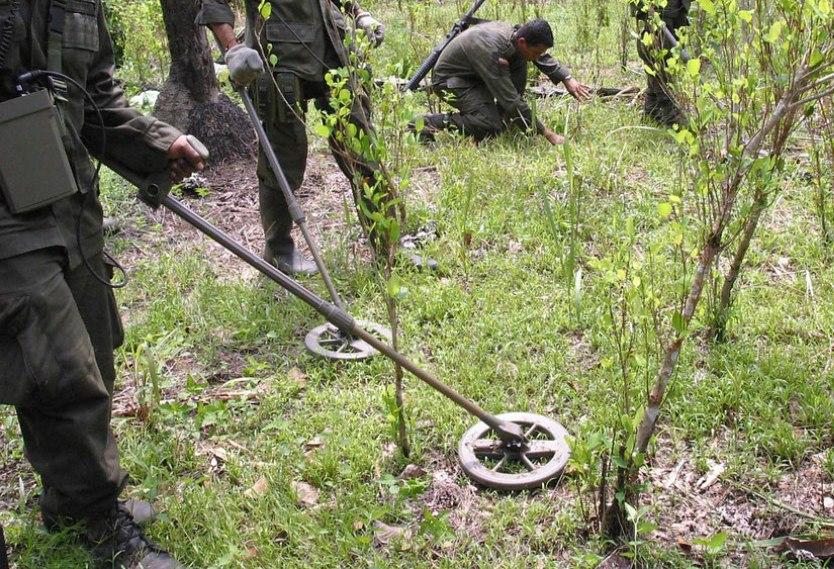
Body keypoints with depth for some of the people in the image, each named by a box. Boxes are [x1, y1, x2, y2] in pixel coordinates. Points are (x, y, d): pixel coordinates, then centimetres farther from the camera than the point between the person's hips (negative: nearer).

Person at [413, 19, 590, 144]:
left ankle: (506, 118, 2)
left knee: (519, 62, -8)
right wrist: (546, 133, -28)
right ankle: (428, 122, -16)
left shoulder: (515, 31, -11)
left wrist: (567, 79, -5)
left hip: (474, 74, 8)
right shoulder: (491, 50, -35)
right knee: (492, 126, -24)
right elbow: (510, 100, -32)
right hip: (448, 79, -8)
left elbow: (545, 59, 10)